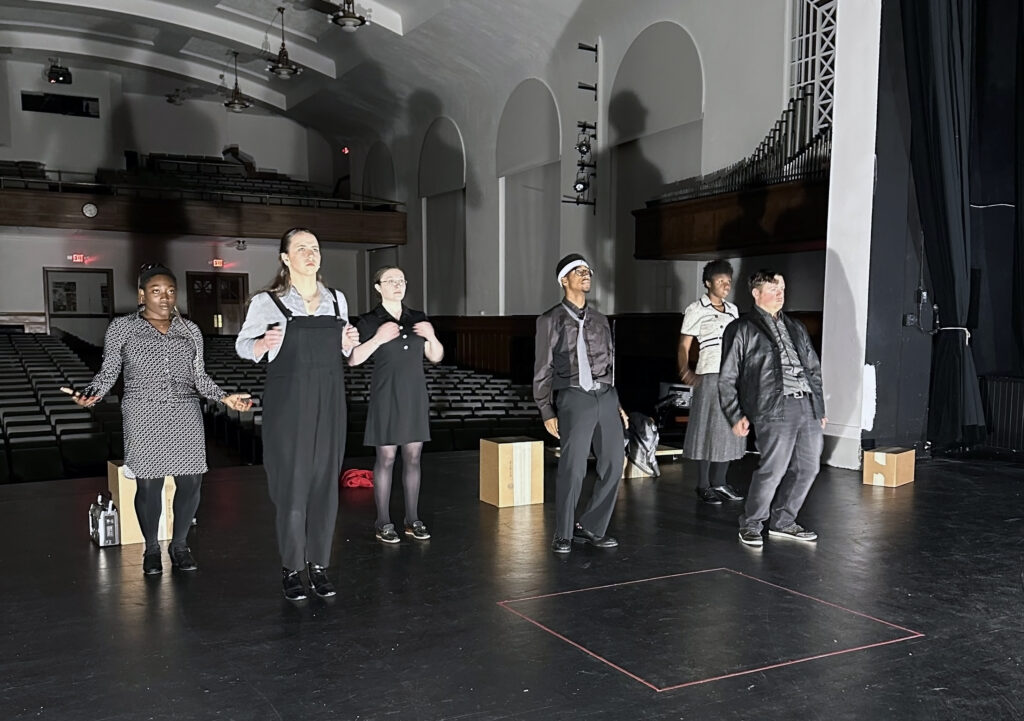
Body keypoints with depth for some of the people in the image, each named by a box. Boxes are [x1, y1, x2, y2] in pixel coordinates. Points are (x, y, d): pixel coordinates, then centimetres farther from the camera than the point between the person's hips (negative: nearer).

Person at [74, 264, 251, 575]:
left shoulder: (190, 330, 14)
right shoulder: (122, 327, 7)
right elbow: (109, 371, 6)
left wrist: (225, 397, 2)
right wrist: (91, 393, -12)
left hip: (185, 414, 3)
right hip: (143, 416, -2)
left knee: (190, 482, 0)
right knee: (148, 485, -3)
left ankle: (179, 544, 20)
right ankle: (151, 549, 18)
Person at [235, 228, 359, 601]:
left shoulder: (337, 299, 10)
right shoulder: (266, 301, -4)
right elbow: (243, 344, 3)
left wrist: (348, 343, -1)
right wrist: (264, 343, -18)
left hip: (329, 402, 4)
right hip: (288, 403, -4)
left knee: (325, 483, 6)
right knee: (292, 484, -1)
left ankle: (318, 565, 18)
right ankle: (291, 569, 12)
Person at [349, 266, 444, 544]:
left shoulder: (418, 320, 10)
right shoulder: (369, 321, -2)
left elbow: (436, 357, 13)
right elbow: (353, 359, -10)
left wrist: (432, 337, -5)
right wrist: (378, 339, -20)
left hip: (415, 395, 4)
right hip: (386, 396, -4)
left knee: (413, 458, 7)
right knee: (386, 458, -1)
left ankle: (413, 519, 15)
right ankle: (383, 523, 7)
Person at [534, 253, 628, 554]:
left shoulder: (599, 320, 18)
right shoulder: (551, 320, 4)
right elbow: (543, 369, 2)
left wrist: (617, 403, 16)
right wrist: (547, 411, -4)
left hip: (606, 397, 5)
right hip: (574, 398, -5)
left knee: (613, 465, 2)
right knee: (573, 469, -8)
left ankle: (591, 528, 17)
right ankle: (563, 535, 9)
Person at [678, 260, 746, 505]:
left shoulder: (732, 310, 15)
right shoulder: (696, 310, -3)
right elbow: (684, 345, -7)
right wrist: (685, 370, -22)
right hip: (709, 376, -6)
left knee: (729, 429, 8)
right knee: (707, 428, -2)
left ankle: (719, 482, 18)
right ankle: (703, 486, 7)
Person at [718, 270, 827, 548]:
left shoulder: (796, 328, 23)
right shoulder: (741, 329, 5)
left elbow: (814, 369, 25)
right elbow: (727, 379, 2)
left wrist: (820, 408, 18)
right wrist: (736, 416, -5)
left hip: (808, 406, 7)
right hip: (774, 408, -6)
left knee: (807, 467, 6)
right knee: (773, 468, -13)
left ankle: (782, 522, 24)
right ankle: (750, 525, 6)